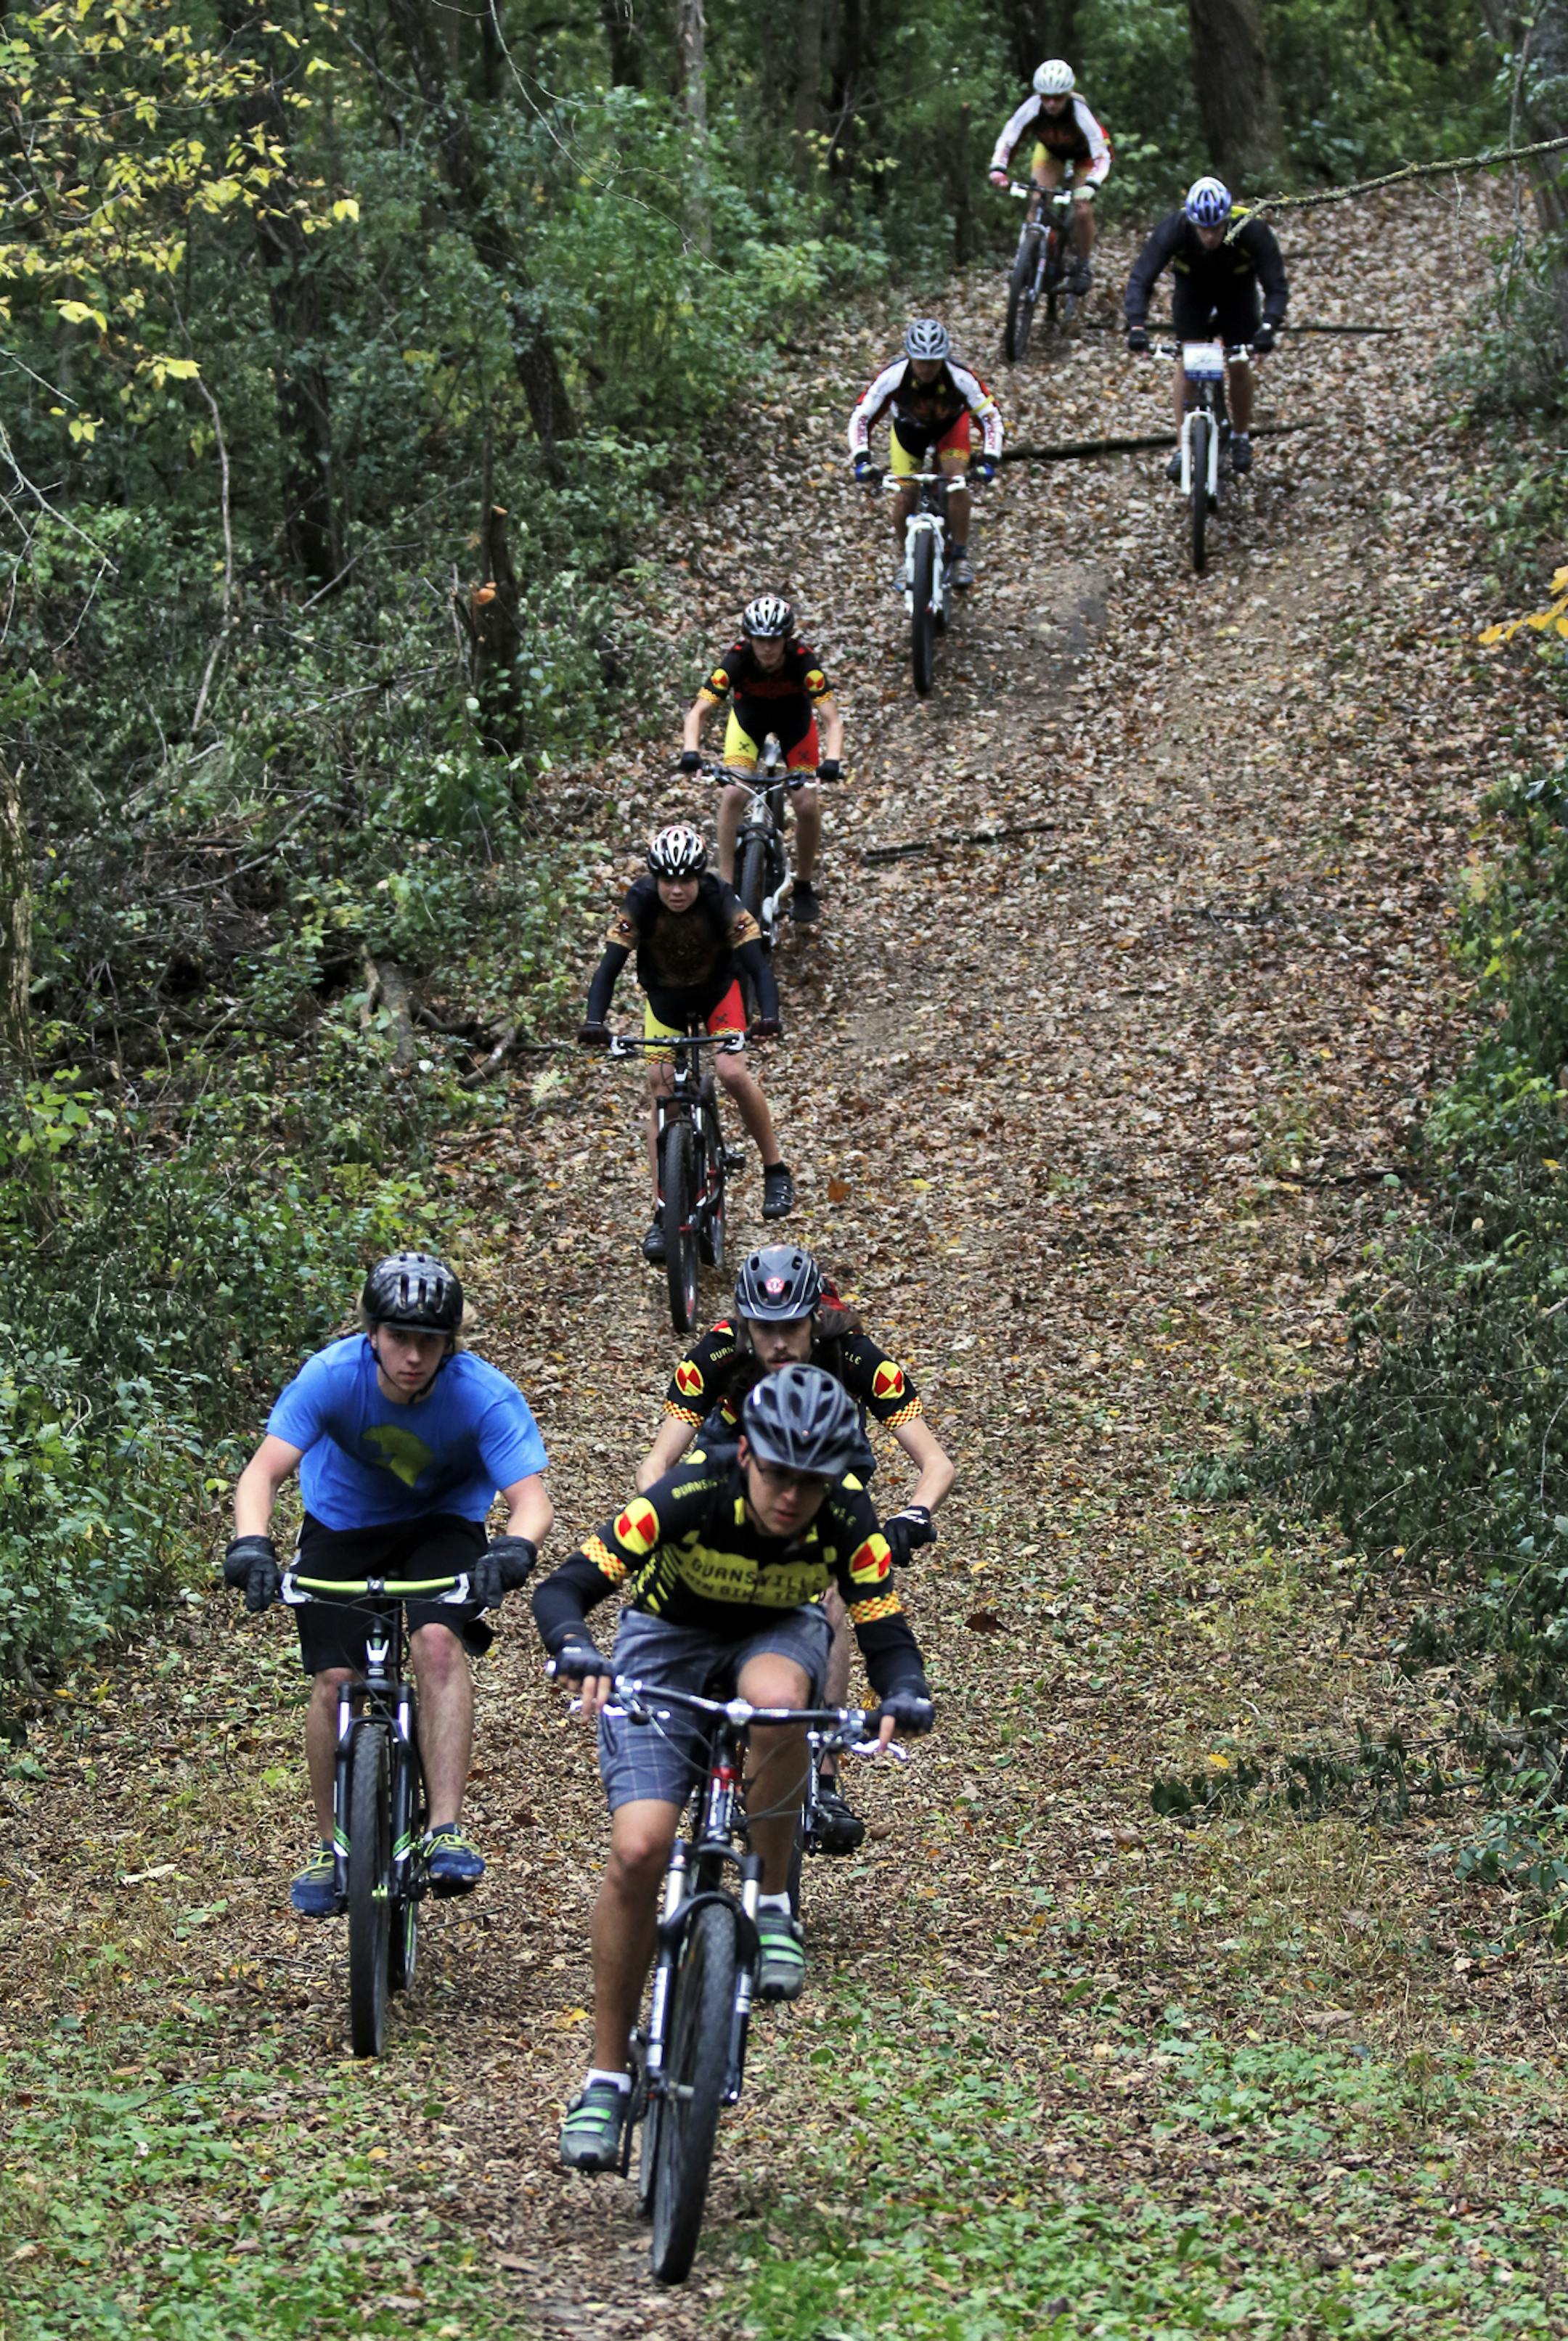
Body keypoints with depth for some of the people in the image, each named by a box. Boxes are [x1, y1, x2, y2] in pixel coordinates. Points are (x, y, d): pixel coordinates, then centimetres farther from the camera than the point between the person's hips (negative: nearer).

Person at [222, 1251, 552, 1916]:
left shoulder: (485, 1395, -30)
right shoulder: (332, 1375, -30)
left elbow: (531, 1499, -34)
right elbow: (264, 1470, -34)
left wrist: (515, 1549, -57)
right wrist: (251, 1544, -53)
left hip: (442, 1522, -1)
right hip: (343, 1522, 1)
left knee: (438, 1642, -27)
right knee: (335, 1682, -8)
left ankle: (446, 1833, -26)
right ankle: (331, 1847, 12)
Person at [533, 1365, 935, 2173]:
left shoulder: (846, 1520, -25)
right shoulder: (688, 1497, -31)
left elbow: (886, 1631, -21)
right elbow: (563, 1589, -32)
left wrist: (904, 1692, -44)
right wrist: (575, 1651, -53)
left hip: (778, 1633, 1)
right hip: (668, 1639, -1)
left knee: (777, 1698, -39)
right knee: (638, 1851, -18)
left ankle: (773, 1907, -17)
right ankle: (606, 2078, -4)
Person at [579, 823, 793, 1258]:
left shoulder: (720, 902, -29)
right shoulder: (639, 904, -26)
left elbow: (757, 964, -34)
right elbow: (609, 968, -31)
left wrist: (768, 1016, -52)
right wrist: (594, 1022, -48)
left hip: (718, 993, -1)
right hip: (664, 998, 1)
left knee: (732, 1073, -24)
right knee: (661, 1091, -9)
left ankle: (775, 1169, -3)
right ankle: (662, 1214, -4)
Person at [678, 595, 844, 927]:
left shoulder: (803, 660, -34)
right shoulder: (737, 659, -33)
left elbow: (832, 718, -36)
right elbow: (699, 711, -35)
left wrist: (833, 760, -54)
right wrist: (691, 751, -53)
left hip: (794, 714, 0)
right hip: (750, 713, 0)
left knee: (807, 803, -13)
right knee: (733, 794, -21)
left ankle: (804, 888, 9)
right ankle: (725, 884, -12)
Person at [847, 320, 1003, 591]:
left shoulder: (960, 377, -36)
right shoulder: (893, 376, -36)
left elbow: (991, 418, -29)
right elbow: (861, 418, -30)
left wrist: (988, 459, -42)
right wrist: (862, 460, -43)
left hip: (951, 425, -1)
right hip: (908, 426, 1)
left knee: (957, 483, -22)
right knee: (905, 495, -12)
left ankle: (960, 558, -7)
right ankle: (905, 561, 9)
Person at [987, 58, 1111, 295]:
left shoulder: (1079, 111, -39)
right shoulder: (1034, 106, -33)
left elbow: (1102, 156, -42)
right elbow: (1008, 137, -32)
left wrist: (1090, 185, -59)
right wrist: (998, 167, -50)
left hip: (1084, 154, -3)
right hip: (1050, 151, 3)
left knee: (1083, 211, -17)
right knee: (1037, 204, -16)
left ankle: (1083, 266, 4)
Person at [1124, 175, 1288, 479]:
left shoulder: (1252, 229, -36)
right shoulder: (1174, 227, -36)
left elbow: (1276, 286, -34)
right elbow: (1140, 279, -36)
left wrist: (1268, 327, -51)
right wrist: (1137, 326, -51)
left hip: (1238, 286, 0)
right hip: (1191, 284, 0)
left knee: (1238, 363, -5)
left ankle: (1241, 437, 18)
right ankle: (1184, 447, -6)